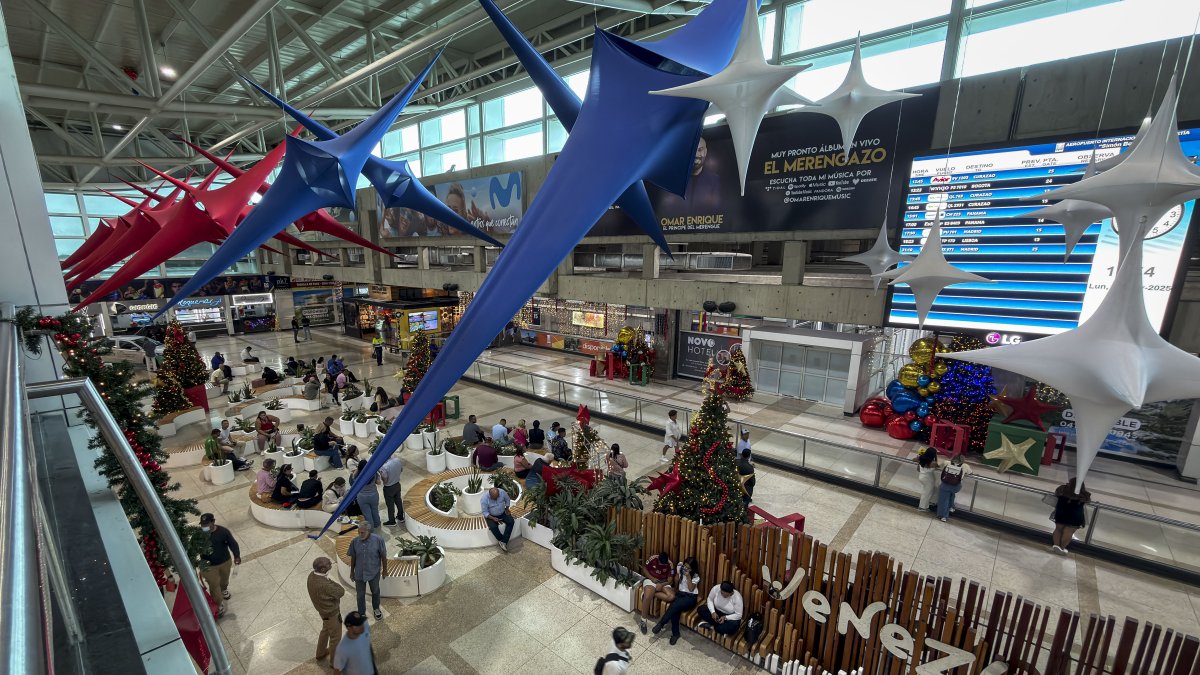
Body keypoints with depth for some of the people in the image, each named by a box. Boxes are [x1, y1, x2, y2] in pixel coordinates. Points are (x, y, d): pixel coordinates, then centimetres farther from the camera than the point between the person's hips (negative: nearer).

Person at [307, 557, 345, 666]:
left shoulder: (311, 575, -16)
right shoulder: (324, 585, -42)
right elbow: (341, 592, -27)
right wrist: (329, 579, -26)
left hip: (323, 610, 8)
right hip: (331, 613, -8)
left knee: (325, 630, 33)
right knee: (335, 637, 17)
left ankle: (321, 653, 55)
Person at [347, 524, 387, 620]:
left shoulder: (378, 540, -24)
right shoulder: (355, 541, -18)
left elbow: (383, 556, -11)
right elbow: (353, 558, -1)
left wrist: (384, 570, -2)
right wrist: (352, 571, 8)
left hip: (374, 572, -1)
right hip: (359, 573, 1)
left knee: (375, 591, 23)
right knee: (360, 594, 17)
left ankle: (376, 609, 50)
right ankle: (361, 614, 42)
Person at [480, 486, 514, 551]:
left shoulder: (502, 492, -20)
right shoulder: (484, 499, -27)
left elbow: (507, 500, 1)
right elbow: (484, 512, -18)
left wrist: (507, 509, -4)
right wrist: (493, 518, -27)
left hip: (502, 513, 3)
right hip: (491, 516, -3)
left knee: (511, 521, -21)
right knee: (493, 526, -30)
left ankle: (504, 541, -17)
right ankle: (501, 540, -6)